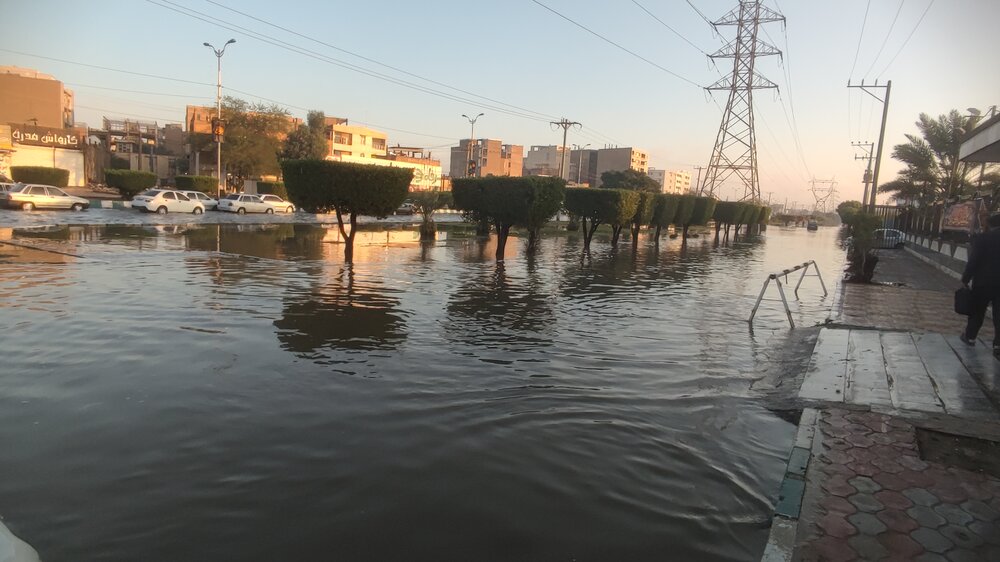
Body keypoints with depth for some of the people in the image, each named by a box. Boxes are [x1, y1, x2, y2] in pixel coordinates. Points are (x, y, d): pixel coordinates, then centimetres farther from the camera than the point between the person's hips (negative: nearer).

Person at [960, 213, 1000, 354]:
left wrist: (965, 279, -2)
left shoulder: (981, 239, -10)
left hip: (983, 281, -2)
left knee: (977, 311, 14)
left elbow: (973, 261, -12)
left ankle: (970, 337, 26)